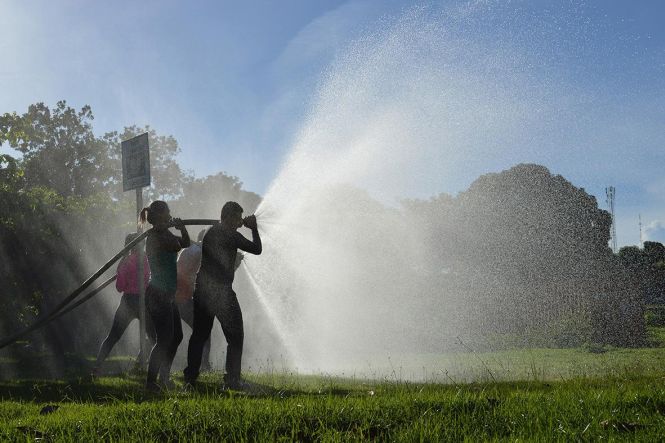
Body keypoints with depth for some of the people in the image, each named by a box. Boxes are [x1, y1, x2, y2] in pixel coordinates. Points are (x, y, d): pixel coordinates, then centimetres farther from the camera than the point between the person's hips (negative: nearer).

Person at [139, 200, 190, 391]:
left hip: (167, 295, 10)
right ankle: (151, 381, -4)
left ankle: (164, 377, 25)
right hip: (158, 295, -10)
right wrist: (171, 229, -11)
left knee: (176, 336, 15)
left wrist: (182, 228, 6)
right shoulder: (155, 236, -15)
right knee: (164, 339, -10)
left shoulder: (163, 235, 15)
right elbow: (176, 247, -26)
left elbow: (186, 244, 22)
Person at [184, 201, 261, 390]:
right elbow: (256, 249, -5)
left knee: (199, 335, 14)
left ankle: (190, 375, 14)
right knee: (235, 337, 3)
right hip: (221, 293, -7)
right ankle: (232, 379, 0)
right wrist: (254, 228, 10)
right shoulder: (231, 235, -9)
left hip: (201, 291, 7)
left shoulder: (211, 232, 13)